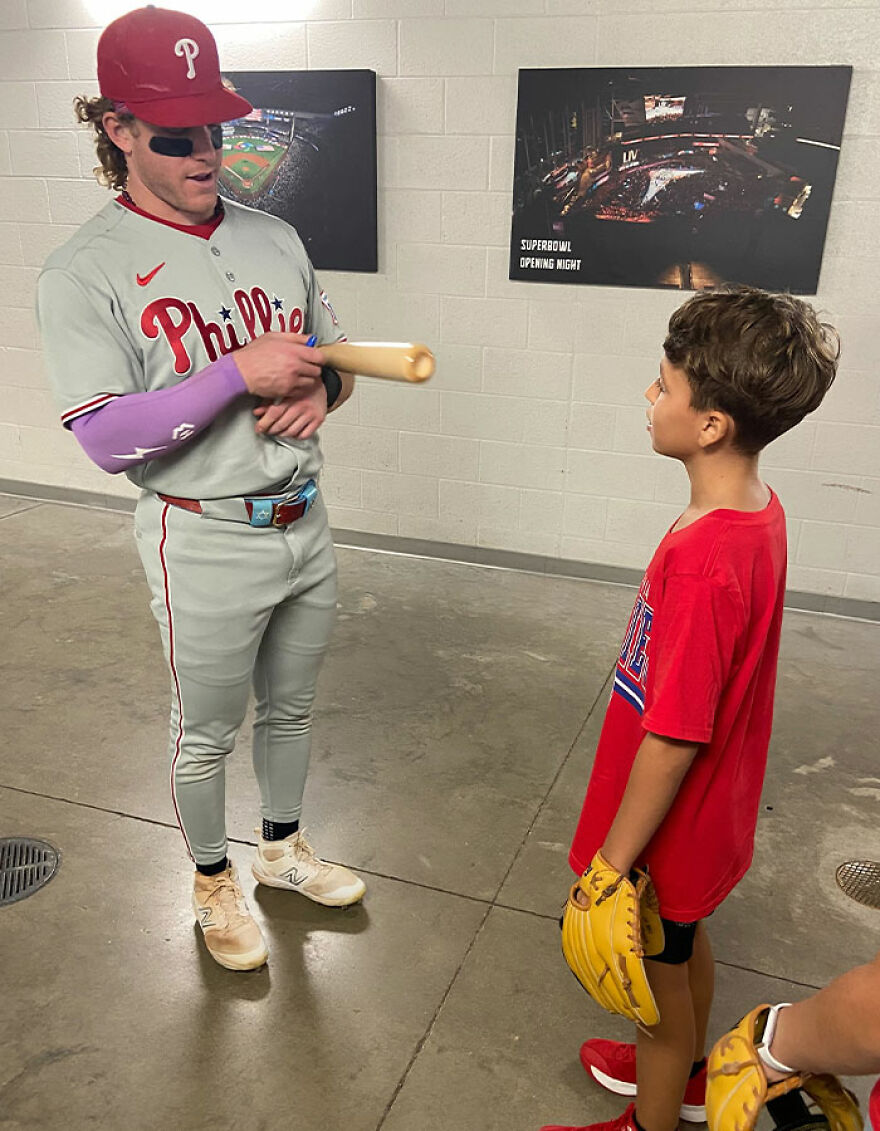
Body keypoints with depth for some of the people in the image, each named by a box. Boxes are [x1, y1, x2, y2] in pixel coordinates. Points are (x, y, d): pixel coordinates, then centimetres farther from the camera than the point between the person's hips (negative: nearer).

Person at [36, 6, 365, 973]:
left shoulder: (274, 237, 6)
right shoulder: (85, 272, -12)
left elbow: (336, 354, 14)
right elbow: (105, 438, -20)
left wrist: (319, 388, -10)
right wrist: (241, 371, -26)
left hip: (304, 523, 6)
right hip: (205, 542, -5)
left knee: (289, 709, 22)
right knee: (204, 735, 13)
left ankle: (281, 848, 47)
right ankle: (213, 881, 40)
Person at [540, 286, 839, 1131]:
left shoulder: (702, 562, -35)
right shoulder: (759, 510, -7)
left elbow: (674, 741, -29)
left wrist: (611, 866, -18)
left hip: (671, 824, -8)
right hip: (713, 807, 8)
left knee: (658, 972, 17)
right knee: (686, 940, 30)